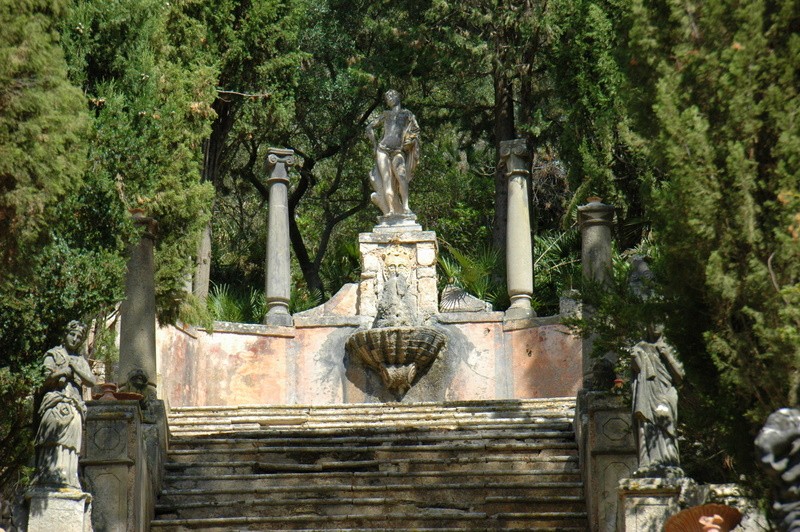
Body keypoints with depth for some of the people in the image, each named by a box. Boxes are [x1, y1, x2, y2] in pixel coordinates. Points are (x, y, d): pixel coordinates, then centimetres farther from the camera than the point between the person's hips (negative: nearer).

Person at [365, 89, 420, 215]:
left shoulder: (407, 114, 15)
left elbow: (415, 130, 9)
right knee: (386, 179, -12)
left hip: (398, 152, -2)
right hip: (383, 150, 2)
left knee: (401, 175, -24)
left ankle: (405, 207, -30)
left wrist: (408, 141, -4)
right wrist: (374, 143, 13)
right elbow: (370, 127, 24)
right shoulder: (386, 115, 20)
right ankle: (390, 210, -18)